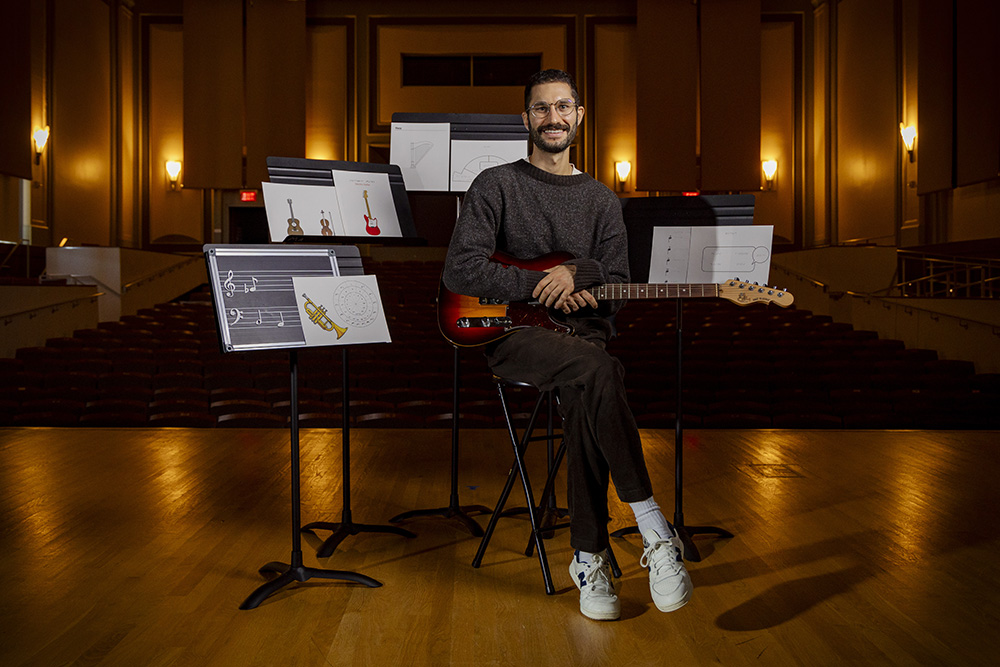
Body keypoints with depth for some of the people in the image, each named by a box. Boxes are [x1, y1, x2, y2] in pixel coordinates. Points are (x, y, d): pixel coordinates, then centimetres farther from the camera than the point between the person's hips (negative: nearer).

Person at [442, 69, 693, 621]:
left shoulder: (601, 201, 16)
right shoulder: (496, 186, 5)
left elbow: (617, 290, 10)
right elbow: (460, 271, -7)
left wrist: (579, 272, -13)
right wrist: (542, 285, -12)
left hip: (583, 332, 3)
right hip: (512, 333, -3)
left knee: (585, 397, -33)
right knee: (597, 369, -34)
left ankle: (588, 556, -20)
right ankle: (653, 530, -31)